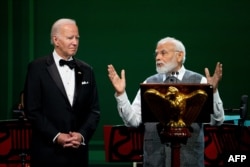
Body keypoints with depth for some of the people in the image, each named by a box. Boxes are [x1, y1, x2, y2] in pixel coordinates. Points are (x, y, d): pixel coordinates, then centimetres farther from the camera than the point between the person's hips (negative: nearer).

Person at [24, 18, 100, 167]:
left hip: (78, 152, 3)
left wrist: (82, 135, -6)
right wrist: (56, 136, -12)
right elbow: (32, 110, -5)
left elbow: (94, 110, 10)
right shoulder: (38, 68, -1)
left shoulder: (86, 71, 11)